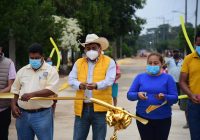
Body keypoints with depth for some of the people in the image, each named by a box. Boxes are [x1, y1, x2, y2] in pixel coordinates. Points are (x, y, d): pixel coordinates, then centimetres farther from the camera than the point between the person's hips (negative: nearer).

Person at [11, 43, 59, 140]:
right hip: (22, 114, 5)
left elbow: (51, 90, -15)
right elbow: (15, 91, 15)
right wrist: (13, 105, 0)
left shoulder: (51, 70, -3)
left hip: (42, 114, -4)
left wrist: (32, 94, -24)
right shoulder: (22, 71, 12)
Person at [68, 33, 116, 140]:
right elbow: (71, 79, 2)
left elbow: (109, 80, -11)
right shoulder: (78, 63, 13)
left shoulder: (109, 62, 3)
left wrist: (96, 85, -31)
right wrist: (80, 85, -21)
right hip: (82, 108, 3)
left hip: (100, 107, -3)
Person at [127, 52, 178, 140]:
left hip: (163, 119, -1)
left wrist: (164, 97, -26)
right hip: (143, 117, 1)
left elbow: (175, 98, -5)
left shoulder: (168, 78, -1)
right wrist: (138, 95, -20)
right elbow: (129, 95, 2)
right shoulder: (140, 77, 4)